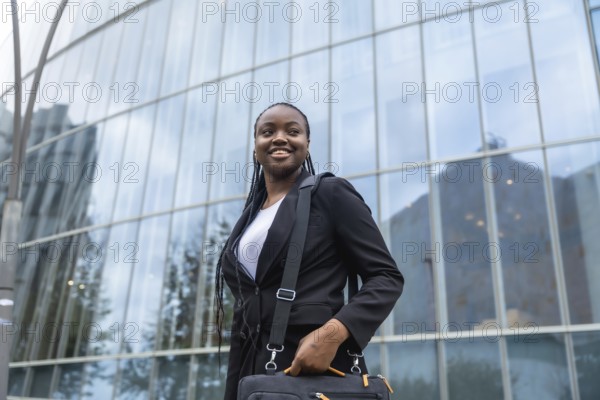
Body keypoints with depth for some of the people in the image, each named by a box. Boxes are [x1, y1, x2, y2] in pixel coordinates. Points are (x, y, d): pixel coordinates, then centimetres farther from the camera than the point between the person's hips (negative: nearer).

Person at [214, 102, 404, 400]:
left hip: (319, 367, -5)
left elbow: (387, 278, -7)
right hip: (251, 372, 6)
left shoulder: (331, 193, -3)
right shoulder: (248, 220, 14)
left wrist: (333, 333, -22)